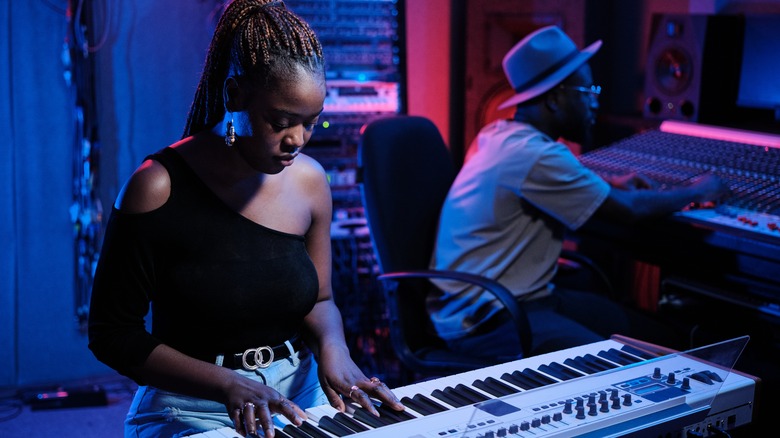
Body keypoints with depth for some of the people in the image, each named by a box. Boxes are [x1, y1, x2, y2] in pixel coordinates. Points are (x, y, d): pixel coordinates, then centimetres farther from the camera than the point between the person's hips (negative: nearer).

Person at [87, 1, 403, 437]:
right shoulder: (159, 188, -15)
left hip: (299, 397, 4)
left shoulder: (310, 179, -1)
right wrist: (227, 384, -21)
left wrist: (332, 345, -11)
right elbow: (113, 335, -10)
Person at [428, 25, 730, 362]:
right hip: (482, 321, -10)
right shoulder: (533, 154, -22)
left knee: (654, 334, 3)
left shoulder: (501, 134, 7)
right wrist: (696, 192, 4)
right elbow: (630, 210, -13)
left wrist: (610, 188, 23)